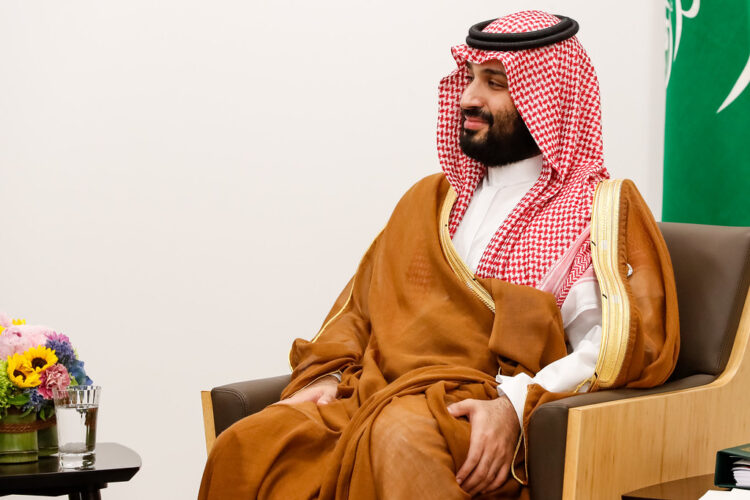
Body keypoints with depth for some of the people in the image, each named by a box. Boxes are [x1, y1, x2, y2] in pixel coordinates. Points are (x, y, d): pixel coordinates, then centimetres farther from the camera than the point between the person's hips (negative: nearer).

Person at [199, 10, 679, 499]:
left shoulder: (600, 210, 6)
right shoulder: (431, 198, 26)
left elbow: (621, 344, -7)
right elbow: (359, 305, 25)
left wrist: (517, 406, -21)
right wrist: (325, 374, 4)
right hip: (367, 399, 5)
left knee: (399, 436, -39)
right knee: (245, 447, -22)